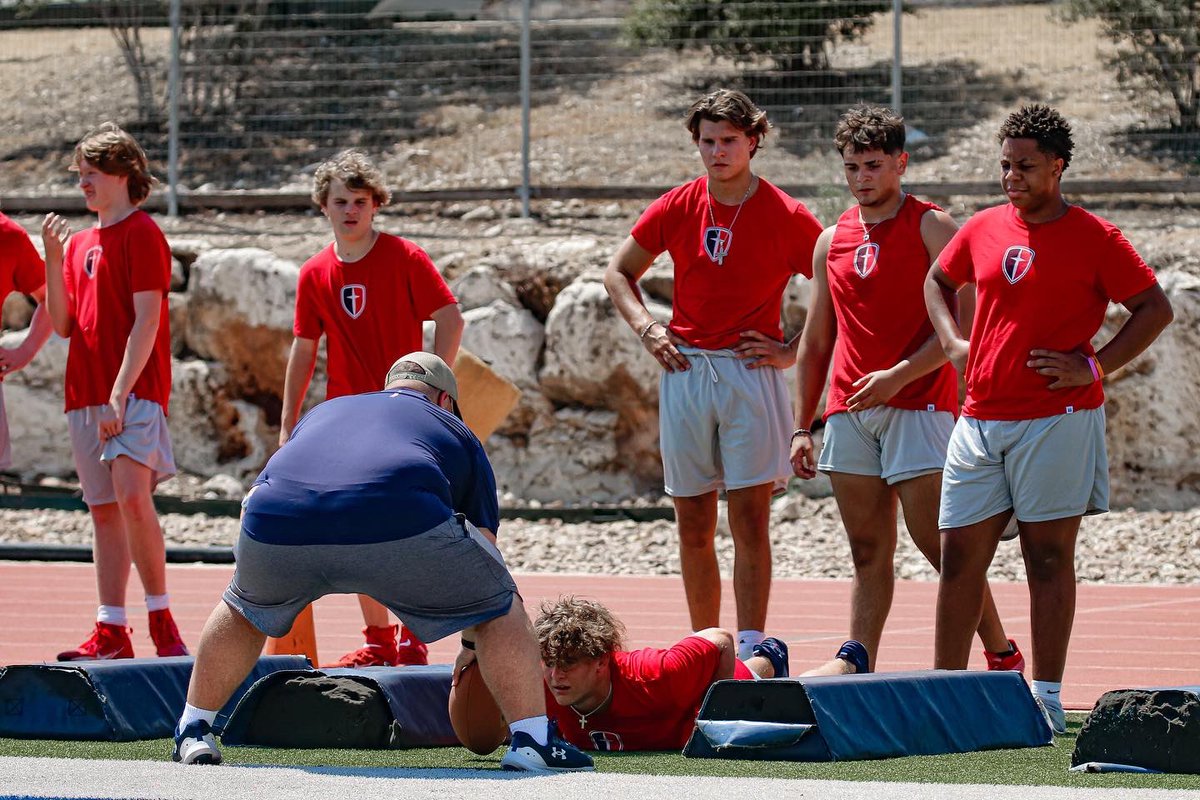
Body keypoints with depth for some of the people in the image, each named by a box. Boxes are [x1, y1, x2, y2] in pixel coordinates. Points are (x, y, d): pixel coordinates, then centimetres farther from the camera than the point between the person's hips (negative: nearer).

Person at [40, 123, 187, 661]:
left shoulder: (141, 234, -4)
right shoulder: (80, 243, 18)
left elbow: (146, 320, -11)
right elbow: (62, 325, 15)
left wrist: (120, 394, -19)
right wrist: (53, 259, 4)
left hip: (133, 394, -8)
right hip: (84, 395, 8)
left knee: (132, 496, -22)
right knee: (104, 511, 7)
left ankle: (162, 621, -14)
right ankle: (111, 633, 8)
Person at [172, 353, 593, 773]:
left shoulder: (322, 412, 40)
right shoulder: (454, 430, 33)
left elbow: (252, 502, 36)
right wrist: (473, 643, 46)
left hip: (274, 525, 3)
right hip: (401, 527, -3)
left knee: (244, 608, 36)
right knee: (500, 604, 19)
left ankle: (192, 733, 34)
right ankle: (532, 740, 9)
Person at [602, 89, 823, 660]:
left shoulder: (789, 218, -3)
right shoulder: (677, 208, 6)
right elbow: (619, 272, 19)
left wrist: (793, 351, -4)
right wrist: (645, 326, 4)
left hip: (751, 372, -3)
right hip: (684, 371, 3)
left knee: (750, 519, -10)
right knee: (693, 526, 6)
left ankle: (750, 651, -11)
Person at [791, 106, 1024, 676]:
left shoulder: (932, 228, -2)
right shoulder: (832, 241, 15)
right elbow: (815, 341, 19)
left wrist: (897, 376, -18)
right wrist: (802, 427, 13)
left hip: (917, 405, -5)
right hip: (848, 412, 5)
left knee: (941, 548, -7)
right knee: (868, 553, 5)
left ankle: (1003, 656, 4)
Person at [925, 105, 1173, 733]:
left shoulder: (1094, 238, -4)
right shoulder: (983, 229, 10)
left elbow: (1155, 310, -2)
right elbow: (938, 281, 28)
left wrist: (1094, 365, -10)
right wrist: (952, 341, 11)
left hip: (1056, 417, -5)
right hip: (980, 418, 5)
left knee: (1048, 557, -1)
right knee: (960, 556, 4)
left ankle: (1046, 699, 2)